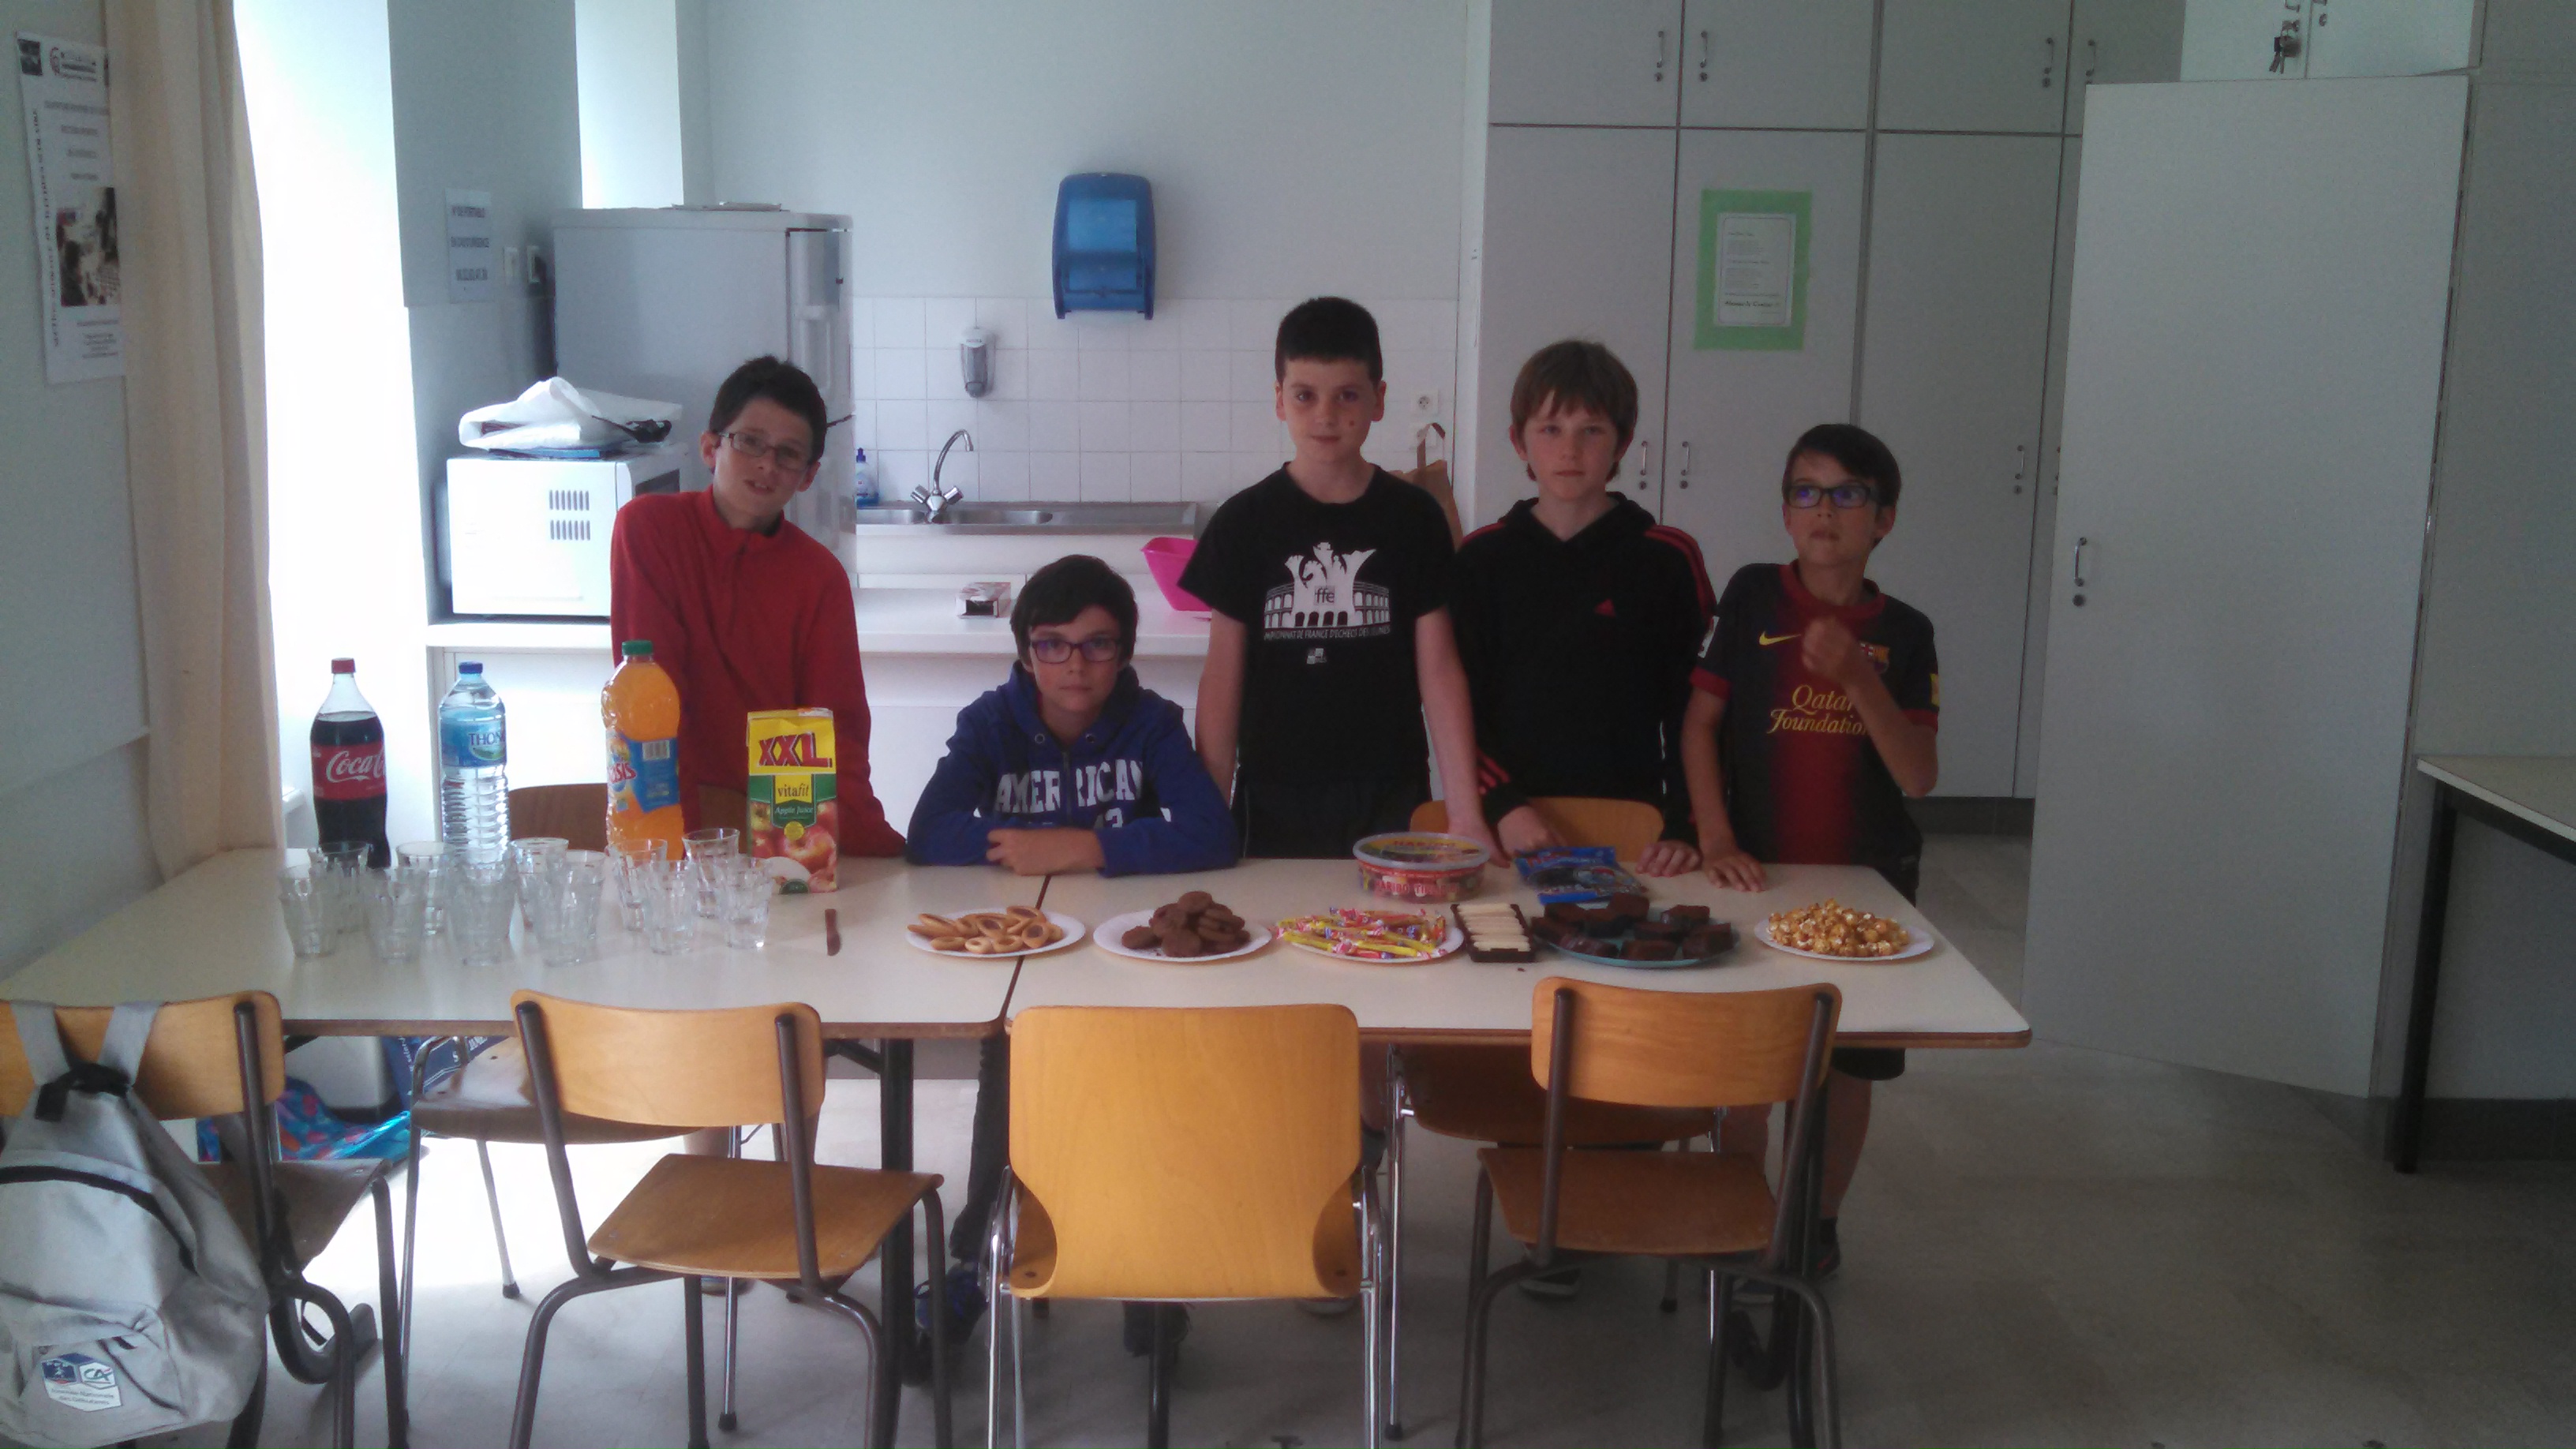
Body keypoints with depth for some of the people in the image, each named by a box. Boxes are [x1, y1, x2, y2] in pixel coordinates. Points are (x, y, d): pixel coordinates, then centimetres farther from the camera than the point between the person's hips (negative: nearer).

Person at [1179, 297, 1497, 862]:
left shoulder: (1414, 518, 1)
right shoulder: (1244, 523, 0)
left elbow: (1439, 667, -1)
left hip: (1390, 800, 1)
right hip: (1273, 804, 0)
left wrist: (1466, 810, -8)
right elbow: (1222, 677, 1)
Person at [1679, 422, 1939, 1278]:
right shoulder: (1754, 597, -2)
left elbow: (1919, 777, -8)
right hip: (1756, 870, -1)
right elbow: (1699, 722, -2)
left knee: (1848, 1063, 10)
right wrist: (1715, 837, -12)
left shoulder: (1903, 633, 0)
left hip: (1864, 877, 1)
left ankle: (1819, 1223, 29)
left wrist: (1860, 679, -21)